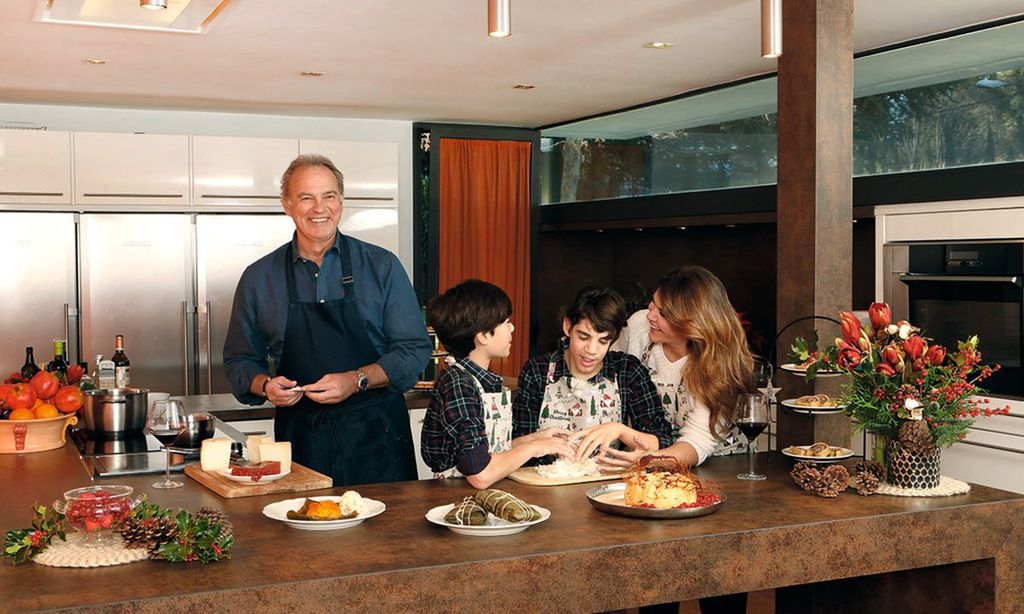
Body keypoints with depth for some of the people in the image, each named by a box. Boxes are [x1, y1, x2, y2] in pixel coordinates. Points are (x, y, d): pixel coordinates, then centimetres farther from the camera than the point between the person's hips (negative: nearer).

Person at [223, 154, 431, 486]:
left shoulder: (382, 266, 1)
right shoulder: (258, 278, 6)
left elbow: (415, 349, 0)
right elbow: (239, 360, 13)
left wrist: (357, 380, -14)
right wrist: (265, 385, -9)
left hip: (376, 435, -1)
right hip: (301, 441, 1)